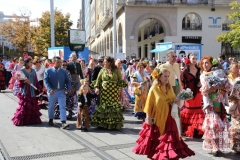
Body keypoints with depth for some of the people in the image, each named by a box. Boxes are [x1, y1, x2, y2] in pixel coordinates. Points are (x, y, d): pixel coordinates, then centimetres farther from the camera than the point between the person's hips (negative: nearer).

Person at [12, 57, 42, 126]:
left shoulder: (33, 71, 11)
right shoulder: (22, 71, -3)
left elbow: (36, 81, 13)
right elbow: (20, 81, -3)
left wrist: (39, 88, 6)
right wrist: (25, 81, -21)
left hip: (32, 91, 5)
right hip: (25, 91, -5)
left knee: (33, 106, 6)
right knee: (24, 106, -5)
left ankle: (33, 119, 15)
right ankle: (20, 120, 3)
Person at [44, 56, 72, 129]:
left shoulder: (64, 71, 6)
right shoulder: (48, 71, -2)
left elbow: (67, 81, 7)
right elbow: (45, 81, -9)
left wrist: (69, 88, -12)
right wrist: (49, 89, -23)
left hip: (61, 91, 1)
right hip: (52, 91, -1)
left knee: (62, 106, -8)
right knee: (51, 106, 14)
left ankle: (63, 123, -12)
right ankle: (51, 120, 34)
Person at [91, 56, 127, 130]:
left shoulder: (116, 70, 2)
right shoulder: (103, 70, 7)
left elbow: (120, 80, 3)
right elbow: (98, 79, 3)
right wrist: (97, 87, -10)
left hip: (113, 92, -2)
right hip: (104, 92, 2)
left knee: (114, 107, -1)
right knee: (104, 107, 3)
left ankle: (114, 123, 8)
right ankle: (102, 123, 12)